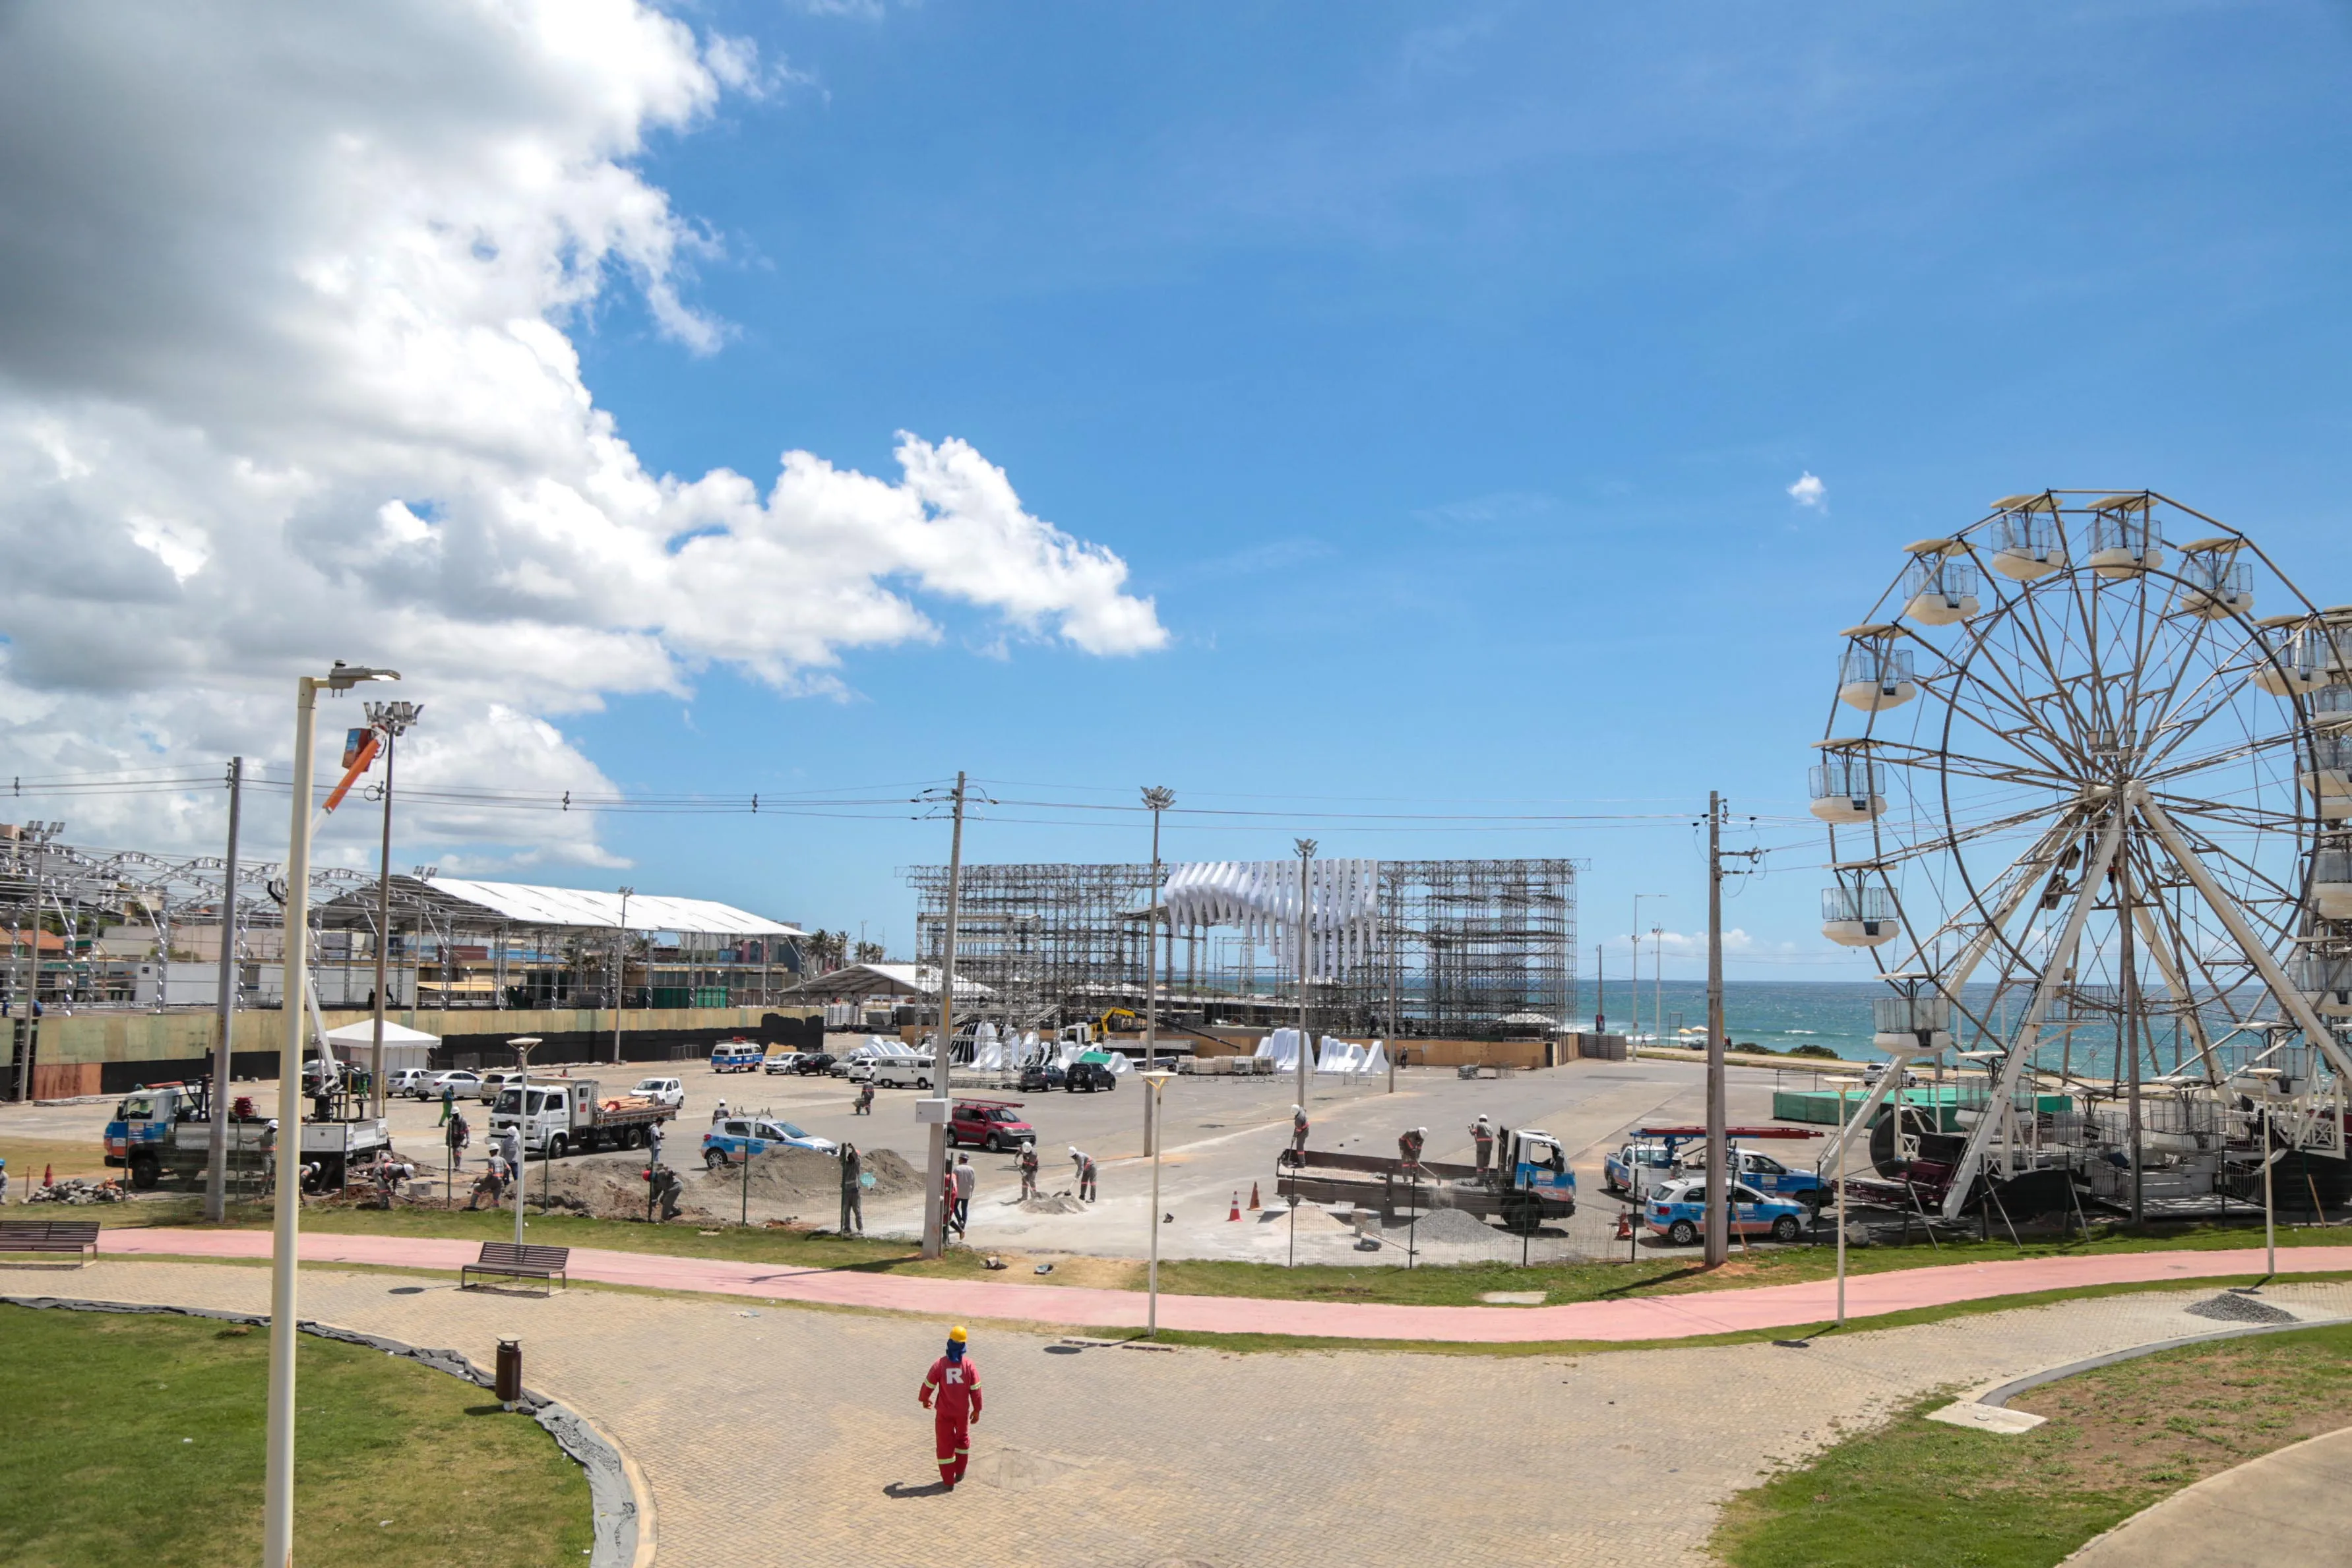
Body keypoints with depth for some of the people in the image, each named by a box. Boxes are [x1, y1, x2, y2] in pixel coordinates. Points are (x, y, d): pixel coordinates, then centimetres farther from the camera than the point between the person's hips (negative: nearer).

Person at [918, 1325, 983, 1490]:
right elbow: (975, 1390, -8)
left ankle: (948, 1481, 12)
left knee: (945, 1445, 10)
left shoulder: (939, 1364, -17)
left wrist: (924, 1400, 14)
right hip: (963, 1411, 2)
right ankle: (960, 1473, 37)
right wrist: (977, 1410, 6)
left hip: (944, 1413, -2)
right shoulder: (969, 1365, -13)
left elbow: (929, 1385, -7)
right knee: (963, 1439, 25)